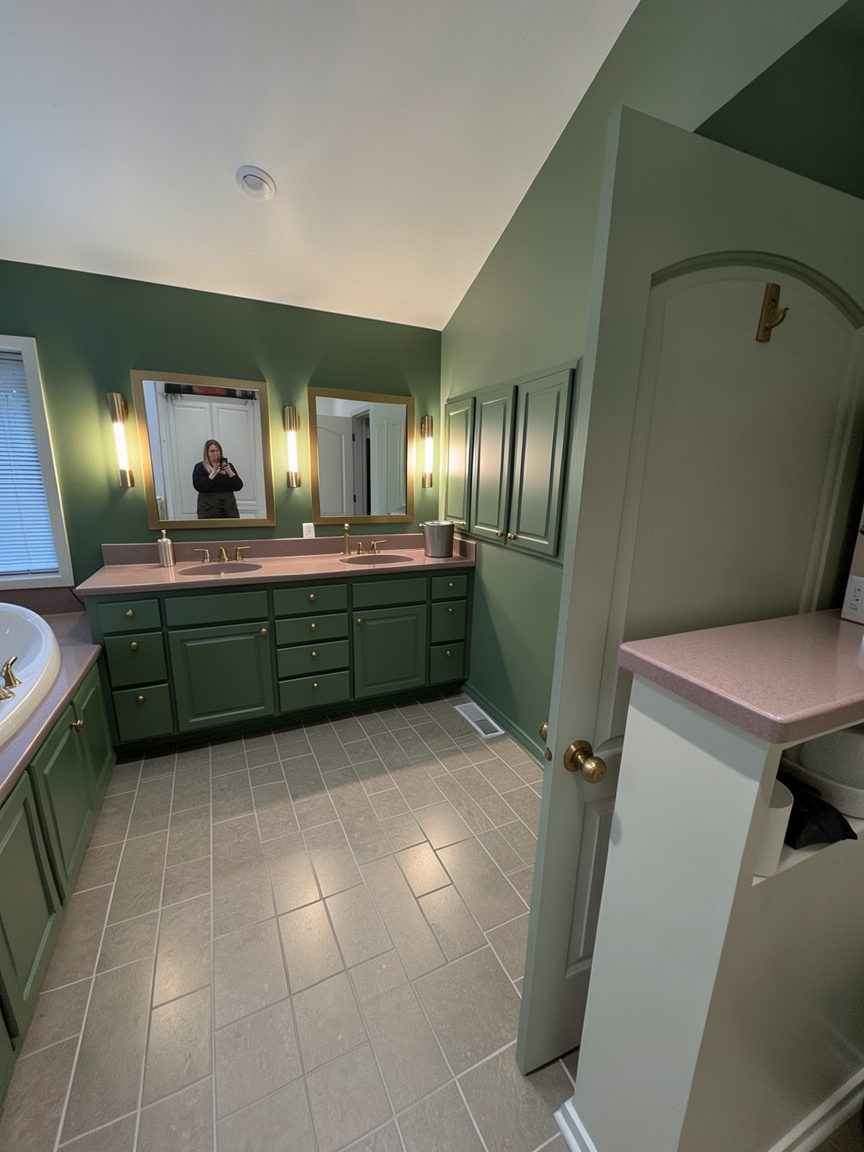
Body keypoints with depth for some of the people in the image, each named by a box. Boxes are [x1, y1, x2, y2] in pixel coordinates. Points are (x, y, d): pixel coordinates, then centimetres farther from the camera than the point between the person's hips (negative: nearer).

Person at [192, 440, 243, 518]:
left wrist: (229, 472, -6)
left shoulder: (228, 466, 16)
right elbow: (198, 487, -8)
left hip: (229, 505, 3)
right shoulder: (200, 467, 8)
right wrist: (213, 474, -13)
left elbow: (238, 487, 6)